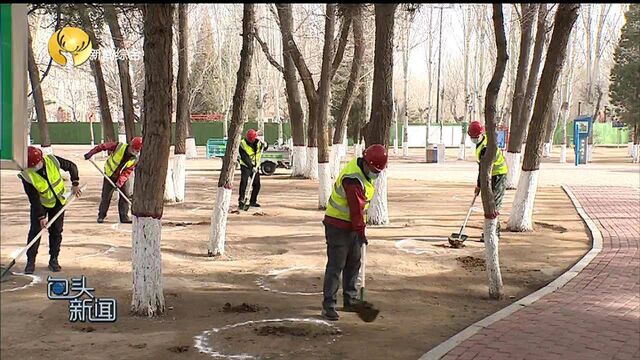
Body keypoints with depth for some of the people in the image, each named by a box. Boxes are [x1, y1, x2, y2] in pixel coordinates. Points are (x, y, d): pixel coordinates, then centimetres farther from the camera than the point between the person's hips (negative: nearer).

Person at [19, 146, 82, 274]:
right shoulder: (27, 176, -27)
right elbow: (34, 198, -23)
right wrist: (41, 216, -23)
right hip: (40, 204, -2)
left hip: (58, 202, 2)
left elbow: (71, 166, -7)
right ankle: (31, 261, 1)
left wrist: (75, 184, -14)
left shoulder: (52, 161, -24)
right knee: (35, 230, -8)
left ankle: (53, 260, 12)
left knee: (56, 231, 2)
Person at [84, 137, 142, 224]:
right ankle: (101, 216, 12)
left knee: (126, 195, -3)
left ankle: (124, 217, 5)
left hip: (123, 177, 2)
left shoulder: (136, 158, -17)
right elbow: (102, 146, -15)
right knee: (106, 196, 0)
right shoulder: (119, 146, -25)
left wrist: (120, 181, -30)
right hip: (110, 175, -2)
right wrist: (90, 153, -14)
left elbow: (128, 171, -19)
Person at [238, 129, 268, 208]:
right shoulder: (243, 144, -18)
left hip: (255, 166, 5)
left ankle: (253, 201, 20)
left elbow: (265, 148, 11)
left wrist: (264, 144, -14)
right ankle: (241, 201, -18)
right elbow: (244, 158, -23)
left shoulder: (258, 141, -5)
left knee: (257, 184, 6)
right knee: (244, 182, -20)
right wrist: (251, 167, -31)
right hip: (246, 166, -5)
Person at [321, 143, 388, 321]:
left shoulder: (365, 171, 5)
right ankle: (328, 305, -4)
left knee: (353, 264, 14)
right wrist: (361, 231, -21)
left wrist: (360, 227, 22)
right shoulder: (353, 178, -26)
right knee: (336, 265, -8)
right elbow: (356, 208, -25)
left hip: (353, 225, 10)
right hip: (338, 226, -9)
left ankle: (350, 301, 25)